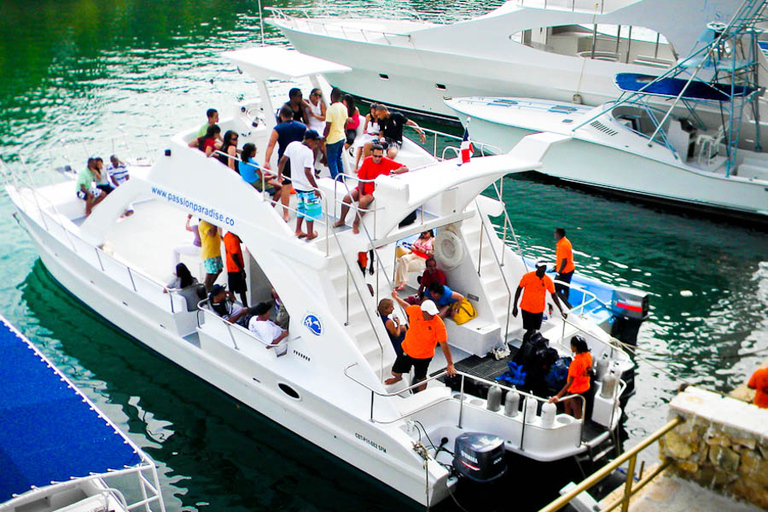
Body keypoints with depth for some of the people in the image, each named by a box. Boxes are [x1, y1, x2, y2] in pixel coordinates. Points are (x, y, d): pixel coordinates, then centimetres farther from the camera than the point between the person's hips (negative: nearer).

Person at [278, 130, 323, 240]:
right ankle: (310, 234, 21)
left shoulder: (292, 145, -2)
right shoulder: (308, 152, -24)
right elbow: (307, 172, -29)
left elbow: (282, 160, 5)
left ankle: (298, 230, 31)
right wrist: (316, 188, -24)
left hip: (296, 184, 7)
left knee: (302, 207, 24)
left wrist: (279, 174, 21)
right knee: (311, 209, 9)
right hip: (307, 186, -7)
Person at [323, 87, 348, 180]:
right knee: (338, 159, 20)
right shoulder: (344, 107, 3)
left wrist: (323, 138, -9)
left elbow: (328, 127, -20)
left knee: (332, 161, 3)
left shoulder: (331, 109, -19)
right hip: (342, 137, 7)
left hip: (333, 139, -7)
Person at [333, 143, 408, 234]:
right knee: (347, 198, -15)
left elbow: (405, 169, -16)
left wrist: (393, 172, -32)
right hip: (363, 187, 4)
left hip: (374, 191, -4)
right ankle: (341, 220, 10)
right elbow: (361, 178, -3)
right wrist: (360, 194, -10)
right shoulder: (367, 161, -5)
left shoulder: (387, 162, -12)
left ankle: (356, 223, -8)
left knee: (363, 202, -32)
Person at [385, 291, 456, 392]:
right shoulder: (414, 311, -23)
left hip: (424, 356, -3)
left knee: (420, 379, 16)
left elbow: (444, 345, -26)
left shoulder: (439, 324, -31)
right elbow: (406, 306, 3)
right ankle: (398, 378, 58)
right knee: (395, 372, 19)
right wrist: (396, 297, 20)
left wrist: (450, 364, -26)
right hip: (407, 350, 3)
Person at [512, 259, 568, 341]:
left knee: (534, 331, 9)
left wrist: (561, 310, -2)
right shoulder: (527, 276, -12)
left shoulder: (548, 280, -5)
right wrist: (515, 306, -2)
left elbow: (554, 295, 4)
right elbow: (519, 290, -2)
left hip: (539, 310, 3)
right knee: (530, 331, -6)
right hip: (527, 309, -3)